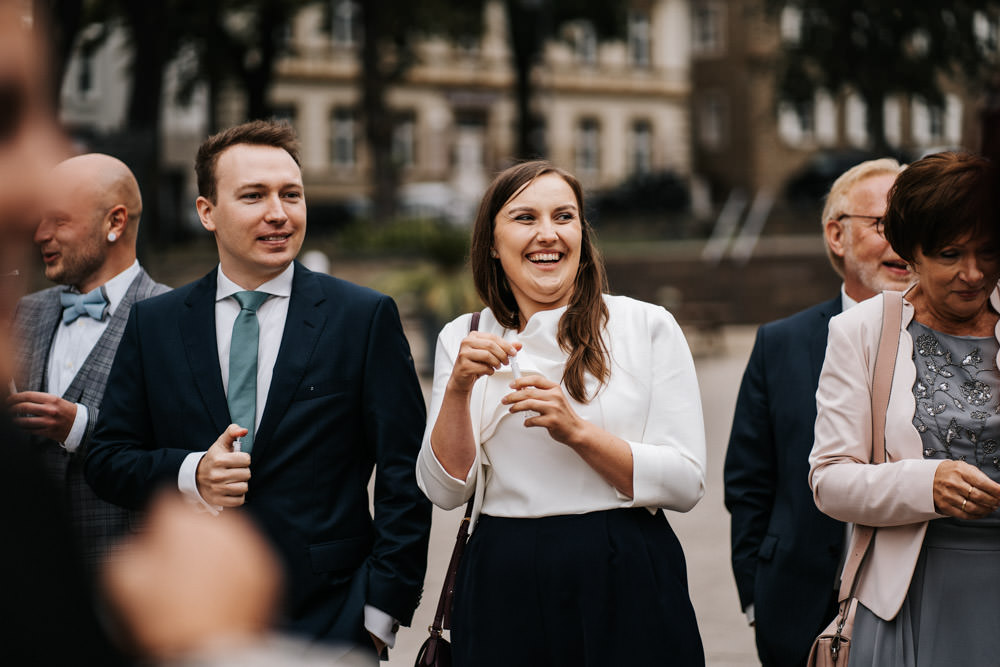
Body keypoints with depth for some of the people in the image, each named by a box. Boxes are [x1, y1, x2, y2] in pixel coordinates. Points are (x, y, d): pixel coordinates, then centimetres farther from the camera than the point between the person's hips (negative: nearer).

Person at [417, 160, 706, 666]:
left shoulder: (649, 326, -2)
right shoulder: (463, 340, 5)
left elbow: (686, 484, -7)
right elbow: (444, 489, 0)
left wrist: (577, 431, -18)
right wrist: (458, 389, -15)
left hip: (628, 587, -1)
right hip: (503, 583, 2)